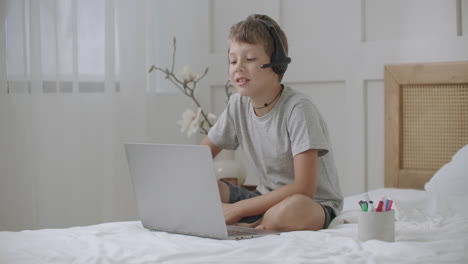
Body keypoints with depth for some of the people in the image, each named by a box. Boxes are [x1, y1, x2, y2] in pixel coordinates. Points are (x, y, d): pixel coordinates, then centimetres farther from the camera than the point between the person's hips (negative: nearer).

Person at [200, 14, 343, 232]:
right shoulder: (238, 105, -1)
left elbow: (304, 189, -26)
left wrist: (238, 209, -24)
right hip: (266, 199, 6)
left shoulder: (298, 108, -20)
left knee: (292, 209, -41)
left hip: (315, 205, -6)